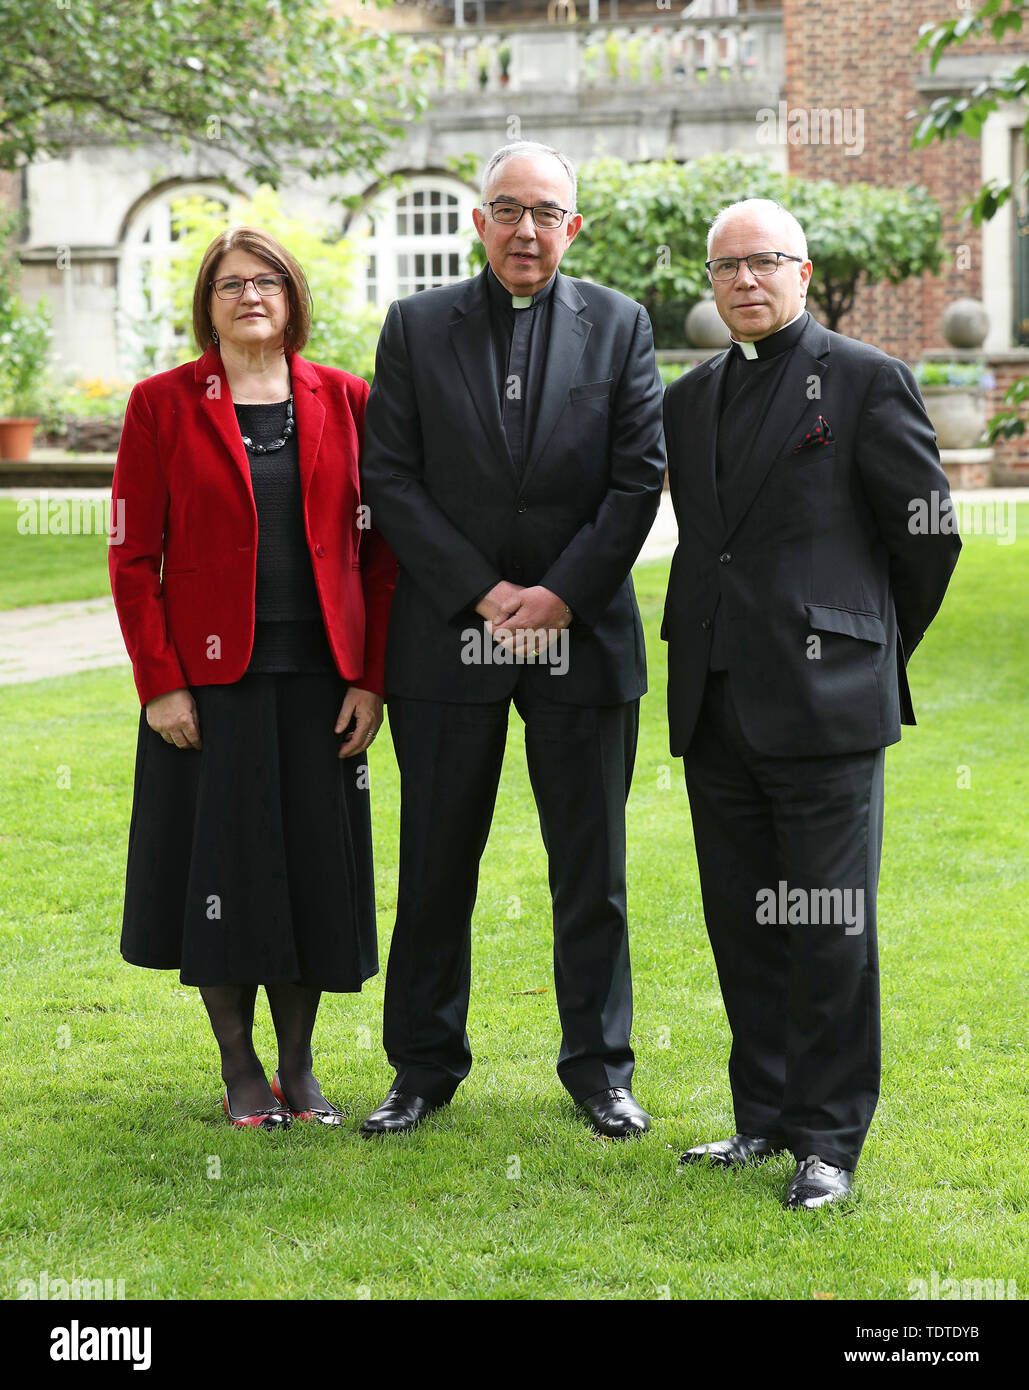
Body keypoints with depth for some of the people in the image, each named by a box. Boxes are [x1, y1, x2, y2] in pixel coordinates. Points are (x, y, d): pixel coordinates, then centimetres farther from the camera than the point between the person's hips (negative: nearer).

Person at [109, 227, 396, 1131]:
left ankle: (298, 1066, 21)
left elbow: (379, 550, 5)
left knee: (317, 871, 6)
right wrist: (159, 683, -9)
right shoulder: (163, 405, -1)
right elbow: (134, 557, -2)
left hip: (321, 678, 2)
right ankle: (241, 1073, 19)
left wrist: (369, 678, -2)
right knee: (222, 869, 4)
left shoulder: (344, 402, 5)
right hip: (210, 681, -2)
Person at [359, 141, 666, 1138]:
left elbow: (639, 478, 0)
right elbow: (389, 480, -2)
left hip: (583, 637, 0)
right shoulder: (415, 327, 4)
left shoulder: (619, 327, 5)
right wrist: (484, 591, -10)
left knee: (591, 869, 6)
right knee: (435, 866, 6)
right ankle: (424, 1068, 19)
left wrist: (562, 594, -10)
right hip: (449, 640, 0)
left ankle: (599, 1067, 19)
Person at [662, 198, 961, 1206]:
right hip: (716, 705, 6)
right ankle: (764, 1114, 22)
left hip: (823, 700, -6)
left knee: (829, 930, -3)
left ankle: (829, 1138, 6)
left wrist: (877, 646, 8)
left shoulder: (866, 381, -3)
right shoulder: (688, 400, 15)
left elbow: (929, 529, 1)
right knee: (741, 925, 11)